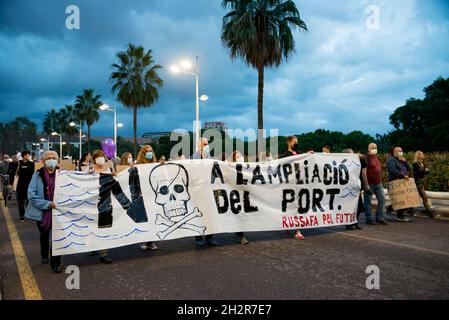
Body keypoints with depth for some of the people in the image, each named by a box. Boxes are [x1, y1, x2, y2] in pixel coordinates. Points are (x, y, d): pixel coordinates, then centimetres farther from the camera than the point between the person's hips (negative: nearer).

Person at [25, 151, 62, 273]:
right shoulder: (38, 175, -7)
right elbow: (31, 194, -14)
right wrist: (47, 204, -21)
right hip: (42, 212, 1)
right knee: (44, 236, 22)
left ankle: (55, 263, 12)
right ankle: (44, 256, 47)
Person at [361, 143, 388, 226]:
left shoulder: (377, 158, 15)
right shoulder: (366, 159, -7)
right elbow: (363, 172, -14)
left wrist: (380, 181, 17)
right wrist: (367, 185, -19)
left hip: (378, 183, 7)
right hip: (370, 184, -7)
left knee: (382, 199, 3)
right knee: (368, 201, 1)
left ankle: (380, 218, 12)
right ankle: (368, 219, 11)